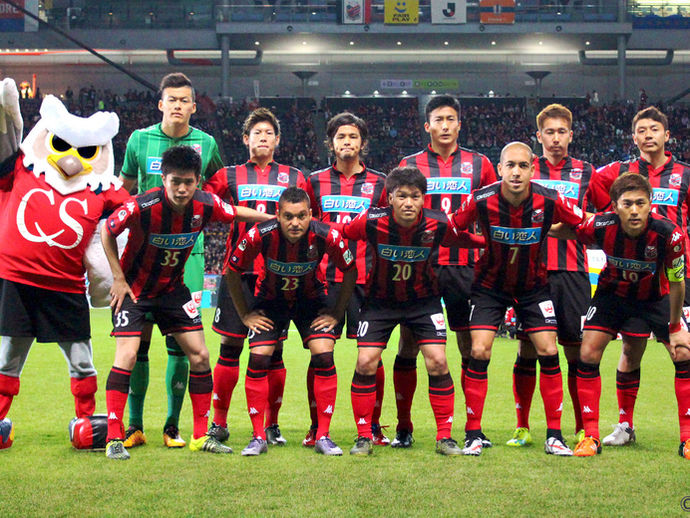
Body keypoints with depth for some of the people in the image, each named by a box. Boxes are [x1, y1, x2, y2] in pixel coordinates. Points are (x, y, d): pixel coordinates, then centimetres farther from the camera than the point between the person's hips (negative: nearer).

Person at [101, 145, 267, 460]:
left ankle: (201, 436, 11)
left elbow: (236, 213, 6)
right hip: (134, 288, -4)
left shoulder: (205, 205, -16)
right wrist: (119, 278, -12)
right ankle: (114, 439, -8)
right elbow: (107, 231, -11)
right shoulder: (141, 207, -28)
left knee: (199, 355, 0)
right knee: (127, 356, -16)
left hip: (173, 289, 5)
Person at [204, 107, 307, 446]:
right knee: (230, 346, -2)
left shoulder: (294, 178, 12)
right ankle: (219, 423, 8)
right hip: (239, 272, -1)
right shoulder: (229, 176, 9)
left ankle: (271, 425, 12)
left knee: (273, 350, 1)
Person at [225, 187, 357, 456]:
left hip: (311, 299, 0)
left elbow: (350, 272, -8)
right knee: (258, 359, -13)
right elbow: (232, 271, -11)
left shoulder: (327, 236, -28)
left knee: (324, 357, -15)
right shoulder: (260, 235, -29)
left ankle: (323, 437, -4)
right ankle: (258, 438, -2)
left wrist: (336, 313, -7)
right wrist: (245, 314, -6)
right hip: (270, 299, 0)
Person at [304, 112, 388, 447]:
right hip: (325, 278, 0)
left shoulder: (378, 183, 9)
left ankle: (373, 427, 7)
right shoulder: (315, 182, 10)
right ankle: (316, 427, 7)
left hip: (367, 279, 0)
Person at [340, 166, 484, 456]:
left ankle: (444, 437, 4)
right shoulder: (371, 222, -24)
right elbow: (338, 234, -5)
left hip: (423, 299, 0)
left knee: (437, 361, -10)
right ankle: (364, 437, 5)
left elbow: (465, 239, 1)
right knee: (366, 363, -9)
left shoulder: (438, 225, -20)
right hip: (380, 299, 0)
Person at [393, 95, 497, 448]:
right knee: (408, 348, 0)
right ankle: (403, 428, 10)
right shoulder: (410, 165, 8)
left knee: (472, 348, 1)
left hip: (465, 266, 0)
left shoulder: (479, 165, 10)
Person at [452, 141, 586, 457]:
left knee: (548, 351, -7)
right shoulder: (481, 201, -21)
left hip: (533, 286, 1)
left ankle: (554, 436, 3)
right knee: (479, 351, -11)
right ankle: (473, 434, 0)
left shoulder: (550, 202, -21)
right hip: (490, 285, -1)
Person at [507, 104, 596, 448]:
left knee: (578, 350, 1)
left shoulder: (584, 172, 11)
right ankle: (522, 428, 10)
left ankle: (582, 429, 9)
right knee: (527, 350, 1)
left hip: (572, 270, 1)